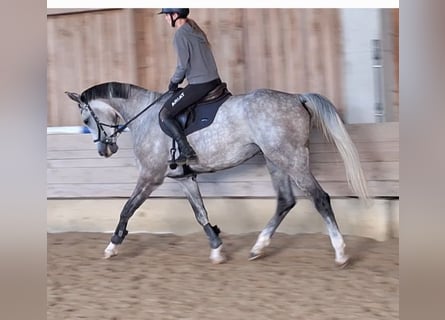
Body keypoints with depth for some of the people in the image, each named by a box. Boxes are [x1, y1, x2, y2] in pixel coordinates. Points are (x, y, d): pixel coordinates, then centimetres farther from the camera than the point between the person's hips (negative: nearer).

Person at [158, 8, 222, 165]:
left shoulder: (180, 35, -12)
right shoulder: (195, 30, 16)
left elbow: (182, 66, -15)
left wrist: (173, 82, 3)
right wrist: (177, 81, 20)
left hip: (199, 85, -9)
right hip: (215, 81, 9)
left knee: (165, 114, -5)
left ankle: (187, 152, -11)